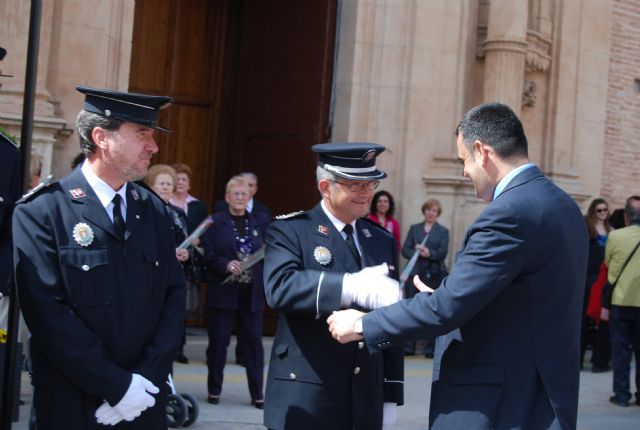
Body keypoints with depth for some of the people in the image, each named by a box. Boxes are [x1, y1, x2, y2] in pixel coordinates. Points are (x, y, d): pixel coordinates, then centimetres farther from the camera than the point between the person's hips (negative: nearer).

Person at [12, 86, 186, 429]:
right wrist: (117, 386, -17)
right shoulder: (41, 211, -9)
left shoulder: (153, 210, 8)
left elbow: (173, 294, 5)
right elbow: (47, 313, -16)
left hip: (145, 400, 5)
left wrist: (148, 378, -8)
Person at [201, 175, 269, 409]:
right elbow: (208, 256, -5)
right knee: (218, 341, 5)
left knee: (254, 343, 4)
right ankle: (214, 390, 17)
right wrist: (226, 265, -21)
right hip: (223, 291, -2)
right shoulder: (214, 222, 1)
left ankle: (257, 393, 11)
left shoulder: (261, 222, 9)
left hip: (252, 293, 2)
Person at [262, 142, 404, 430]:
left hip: (366, 402, 4)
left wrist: (391, 395, 11)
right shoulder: (289, 231, -2)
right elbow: (279, 287, -23)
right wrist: (350, 286, -35)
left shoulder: (383, 241, 14)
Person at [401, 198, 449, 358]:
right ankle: (408, 346, 2)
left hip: (434, 274, -2)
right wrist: (417, 253, -14)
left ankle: (430, 348, 3)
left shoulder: (443, 231, 9)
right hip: (415, 272, 2)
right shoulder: (414, 228, 15)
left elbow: (442, 253, -2)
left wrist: (430, 253, -21)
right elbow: (405, 250, 6)